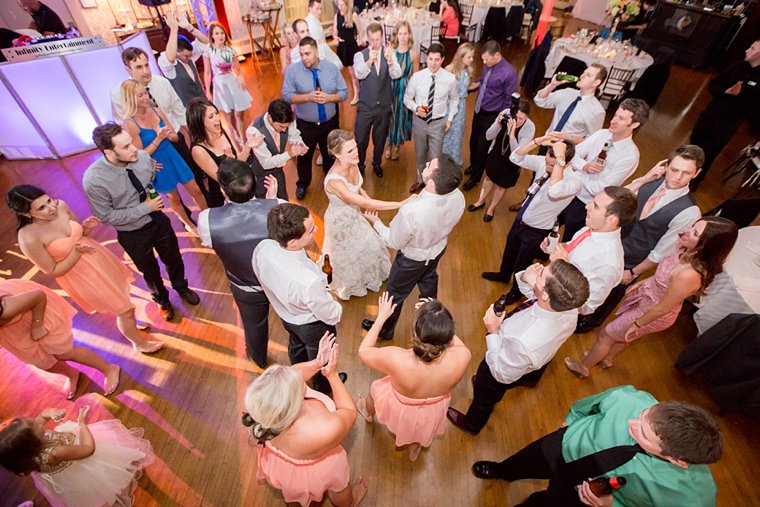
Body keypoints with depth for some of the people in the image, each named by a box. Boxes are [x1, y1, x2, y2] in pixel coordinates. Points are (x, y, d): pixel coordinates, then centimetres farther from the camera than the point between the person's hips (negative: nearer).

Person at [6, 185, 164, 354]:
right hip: (80, 276, -6)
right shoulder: (29, 237, -29)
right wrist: (76, 252, -26)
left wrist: (87, 227, -16)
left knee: (121, 293, 28)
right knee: (125, 309, 7)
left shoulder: (60, 205, -14)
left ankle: (127, 325, 58)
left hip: (97, 256, 6)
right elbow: (53, 271, -17)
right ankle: (139, 342, 35)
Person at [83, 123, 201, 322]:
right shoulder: (94, 180, -29)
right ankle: (162, 299, 53)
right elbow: (106, 216, -20)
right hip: (133, 235, -3)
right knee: (150, 271, 21)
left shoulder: (142, 156, -18)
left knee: (174, 259, 23)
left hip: (158, 221, 3)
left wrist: (155, 198, -7)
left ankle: (181, 286, 56)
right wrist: (145, 208, -24)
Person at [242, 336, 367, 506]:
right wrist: (333, 375, -21)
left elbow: (292, 373, -14)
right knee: (340, 490, 31)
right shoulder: (328, 429, -46)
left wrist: (316, 363, -24)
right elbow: (350, 412, -22)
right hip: (315, 472, -4)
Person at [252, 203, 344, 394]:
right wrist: (337, 308, -3)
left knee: (296, 345, 37)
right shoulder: (309, 282, -47)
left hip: (285, 314, 6)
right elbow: (330, 315, -26)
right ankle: (322, 386, 61)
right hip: (312, 326, -5)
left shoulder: (262, 248, -30)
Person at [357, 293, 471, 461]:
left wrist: (381, 317, -15)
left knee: (375, 388, 33)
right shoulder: (462, 357, -36)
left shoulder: (397, 359, -42)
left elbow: (363, 351, -21)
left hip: (400, 412, -1)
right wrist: (438, 319, -14)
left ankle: (368, 412, 67)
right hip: (433, 415, 2)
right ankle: (416, 447, 69)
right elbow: (457, 342, -9)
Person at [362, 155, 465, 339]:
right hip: (438, 249, 6)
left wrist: (376, 222, -8)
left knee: (396, 293, 21)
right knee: (429, 280, 36)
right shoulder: (458, 196, -26)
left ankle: (385, 329, 49)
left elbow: (394, 242, -24)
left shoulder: (411, 212, -43)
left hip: (413, 259, -5)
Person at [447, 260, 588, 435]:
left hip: (502, 368, -4)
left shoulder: (523, 342, -50)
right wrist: (525, 280, -27)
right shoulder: (568, 305, -32)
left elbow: (502, 374, -28)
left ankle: (471, 424, 63)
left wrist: (493, 332, -26)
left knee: (484, 397, 30)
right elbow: (539, 299, -8)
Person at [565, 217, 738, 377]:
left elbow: (662, 308, -27)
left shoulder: (689, 275, -40)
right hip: (647, 295, 7)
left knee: (605, 335, 14)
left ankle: (583, 367, 40)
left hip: (653, 315, -7)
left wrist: (636, 325, -14)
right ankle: (606, 358, 59)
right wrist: (640, 283, 11)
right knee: (622, 334, 31)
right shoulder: (690, 252, -17)